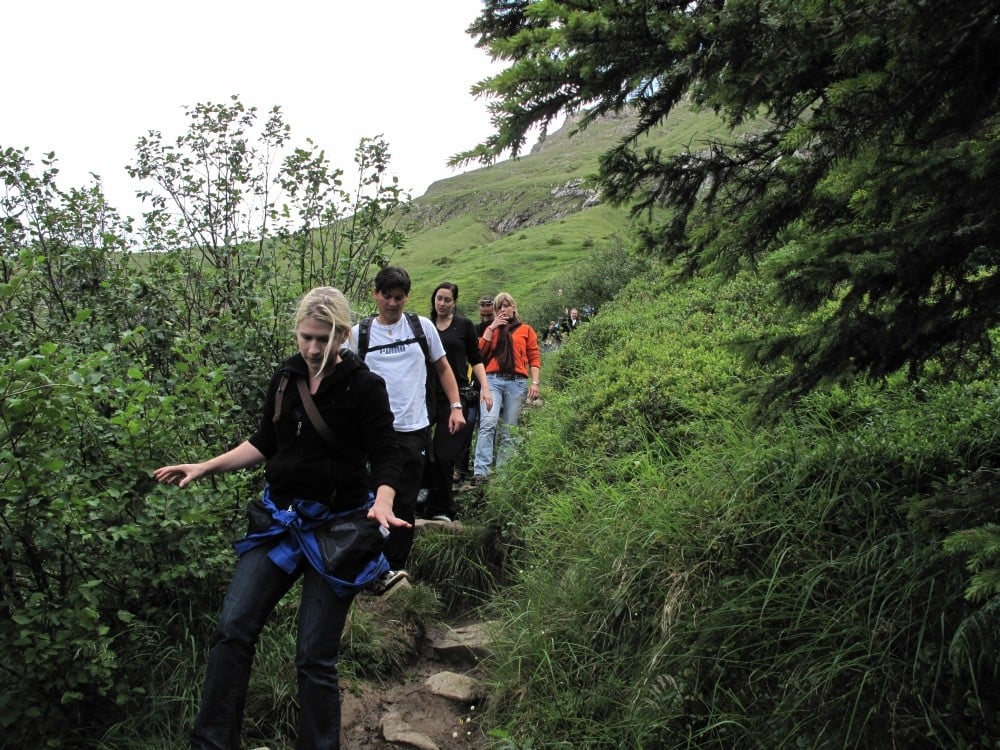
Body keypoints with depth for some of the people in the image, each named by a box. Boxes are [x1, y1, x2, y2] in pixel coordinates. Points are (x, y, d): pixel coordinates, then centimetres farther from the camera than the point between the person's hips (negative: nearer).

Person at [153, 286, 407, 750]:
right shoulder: (285, 378, 3)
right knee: (232, 628, -2)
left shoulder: (364, 386, -11)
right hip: (281, 518, 5)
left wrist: (383, 503, -31)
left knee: (314, 656, -1)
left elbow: (385, 457, -12)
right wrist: (206, 467, 6)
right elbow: (264, 444, 14)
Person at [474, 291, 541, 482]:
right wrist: (491, 328, 3)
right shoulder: (491, 329, 20)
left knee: (509, 432, 2)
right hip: (493, 380, 0)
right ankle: (481, 472, -27)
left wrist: (535, 383, -3)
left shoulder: (526, 330, 15)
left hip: (517, 382, 0)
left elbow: (534, 359, 9)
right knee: (488, 423, -21)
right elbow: (479, 352, 5)